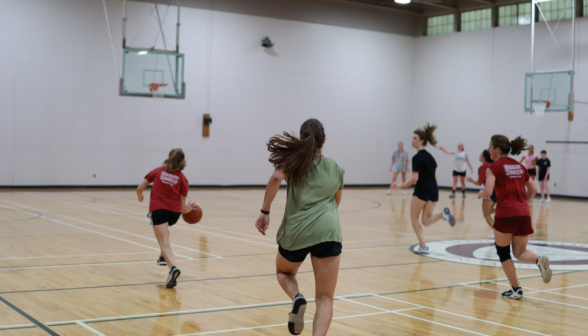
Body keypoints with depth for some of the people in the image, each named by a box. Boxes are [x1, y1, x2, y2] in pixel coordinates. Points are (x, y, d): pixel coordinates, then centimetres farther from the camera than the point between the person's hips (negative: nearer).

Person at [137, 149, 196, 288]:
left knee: (164, 243, -11)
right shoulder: (182, 179, 7)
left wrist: (140, 196, 30)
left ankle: (173, 267, -35)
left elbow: (140, 188, 8)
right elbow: (183, 206, 5)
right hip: (175, 211, 3)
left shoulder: (158, 171, 8)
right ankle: (163, 257, 40)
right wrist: (187, 209, 28)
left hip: (158, 209, -3)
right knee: (164, 229, 37)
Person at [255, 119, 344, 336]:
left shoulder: (294, 159, 9)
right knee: (325, 299, 0)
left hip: (295, 232, 0)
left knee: (284, 272, 29)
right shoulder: (336, 169, 17)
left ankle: (297, 298, -2)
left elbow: (276, 178, -11)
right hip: (328, 232, 1)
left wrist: (265, 212, -7)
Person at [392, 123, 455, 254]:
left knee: (414, 218, 9)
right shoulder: (430, 156, 15)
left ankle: (423, 246, 5)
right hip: (434, 190, 8)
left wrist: (402, 185, -5)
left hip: (422, 190, -8)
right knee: (426, 221, 9)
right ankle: (443, 214, -16)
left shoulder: (417, 157, -11)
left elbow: (415, 178, -17)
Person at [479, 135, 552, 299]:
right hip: (524, 213, 6)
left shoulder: (494, 167, -3)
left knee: (503, 252, 11)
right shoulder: (519, 166, 16)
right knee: (520, 252, 15)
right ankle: (539, 259, -17)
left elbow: (488, 192, -13)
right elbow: (533, 190, 17)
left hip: (505, 214, -6)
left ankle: (516, 290, 11)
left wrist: (480, 193, 7)